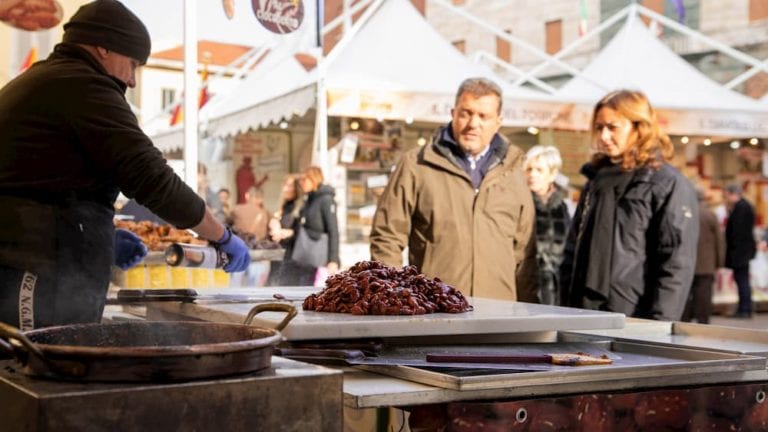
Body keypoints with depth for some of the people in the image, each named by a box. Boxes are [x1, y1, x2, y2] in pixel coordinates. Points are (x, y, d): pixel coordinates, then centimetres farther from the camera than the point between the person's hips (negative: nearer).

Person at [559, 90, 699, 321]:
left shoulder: (669, 185, -6)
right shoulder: (596, 178, 15)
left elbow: (676, 264, -12)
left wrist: (658, 326, -18)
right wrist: (567, 301, 11)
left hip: (634, 321, -6)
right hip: (584, 316, 6)